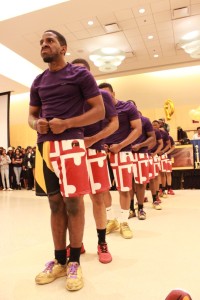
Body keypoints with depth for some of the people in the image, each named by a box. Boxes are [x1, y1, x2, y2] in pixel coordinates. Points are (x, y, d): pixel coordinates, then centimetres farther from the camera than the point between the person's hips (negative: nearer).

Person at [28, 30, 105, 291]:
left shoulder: (80, 74, 3)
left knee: (73, 203, -2)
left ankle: (74, 262, 16)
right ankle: (59, 261, 23)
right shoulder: (38, 81, 19)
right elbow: (32, 114, 23)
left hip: (70, 144, -5)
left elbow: (99, 111, -2)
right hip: (44, 146, 5)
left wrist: (67, 123, -14)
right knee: (55, 204, 9)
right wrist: (37, 124, -2)